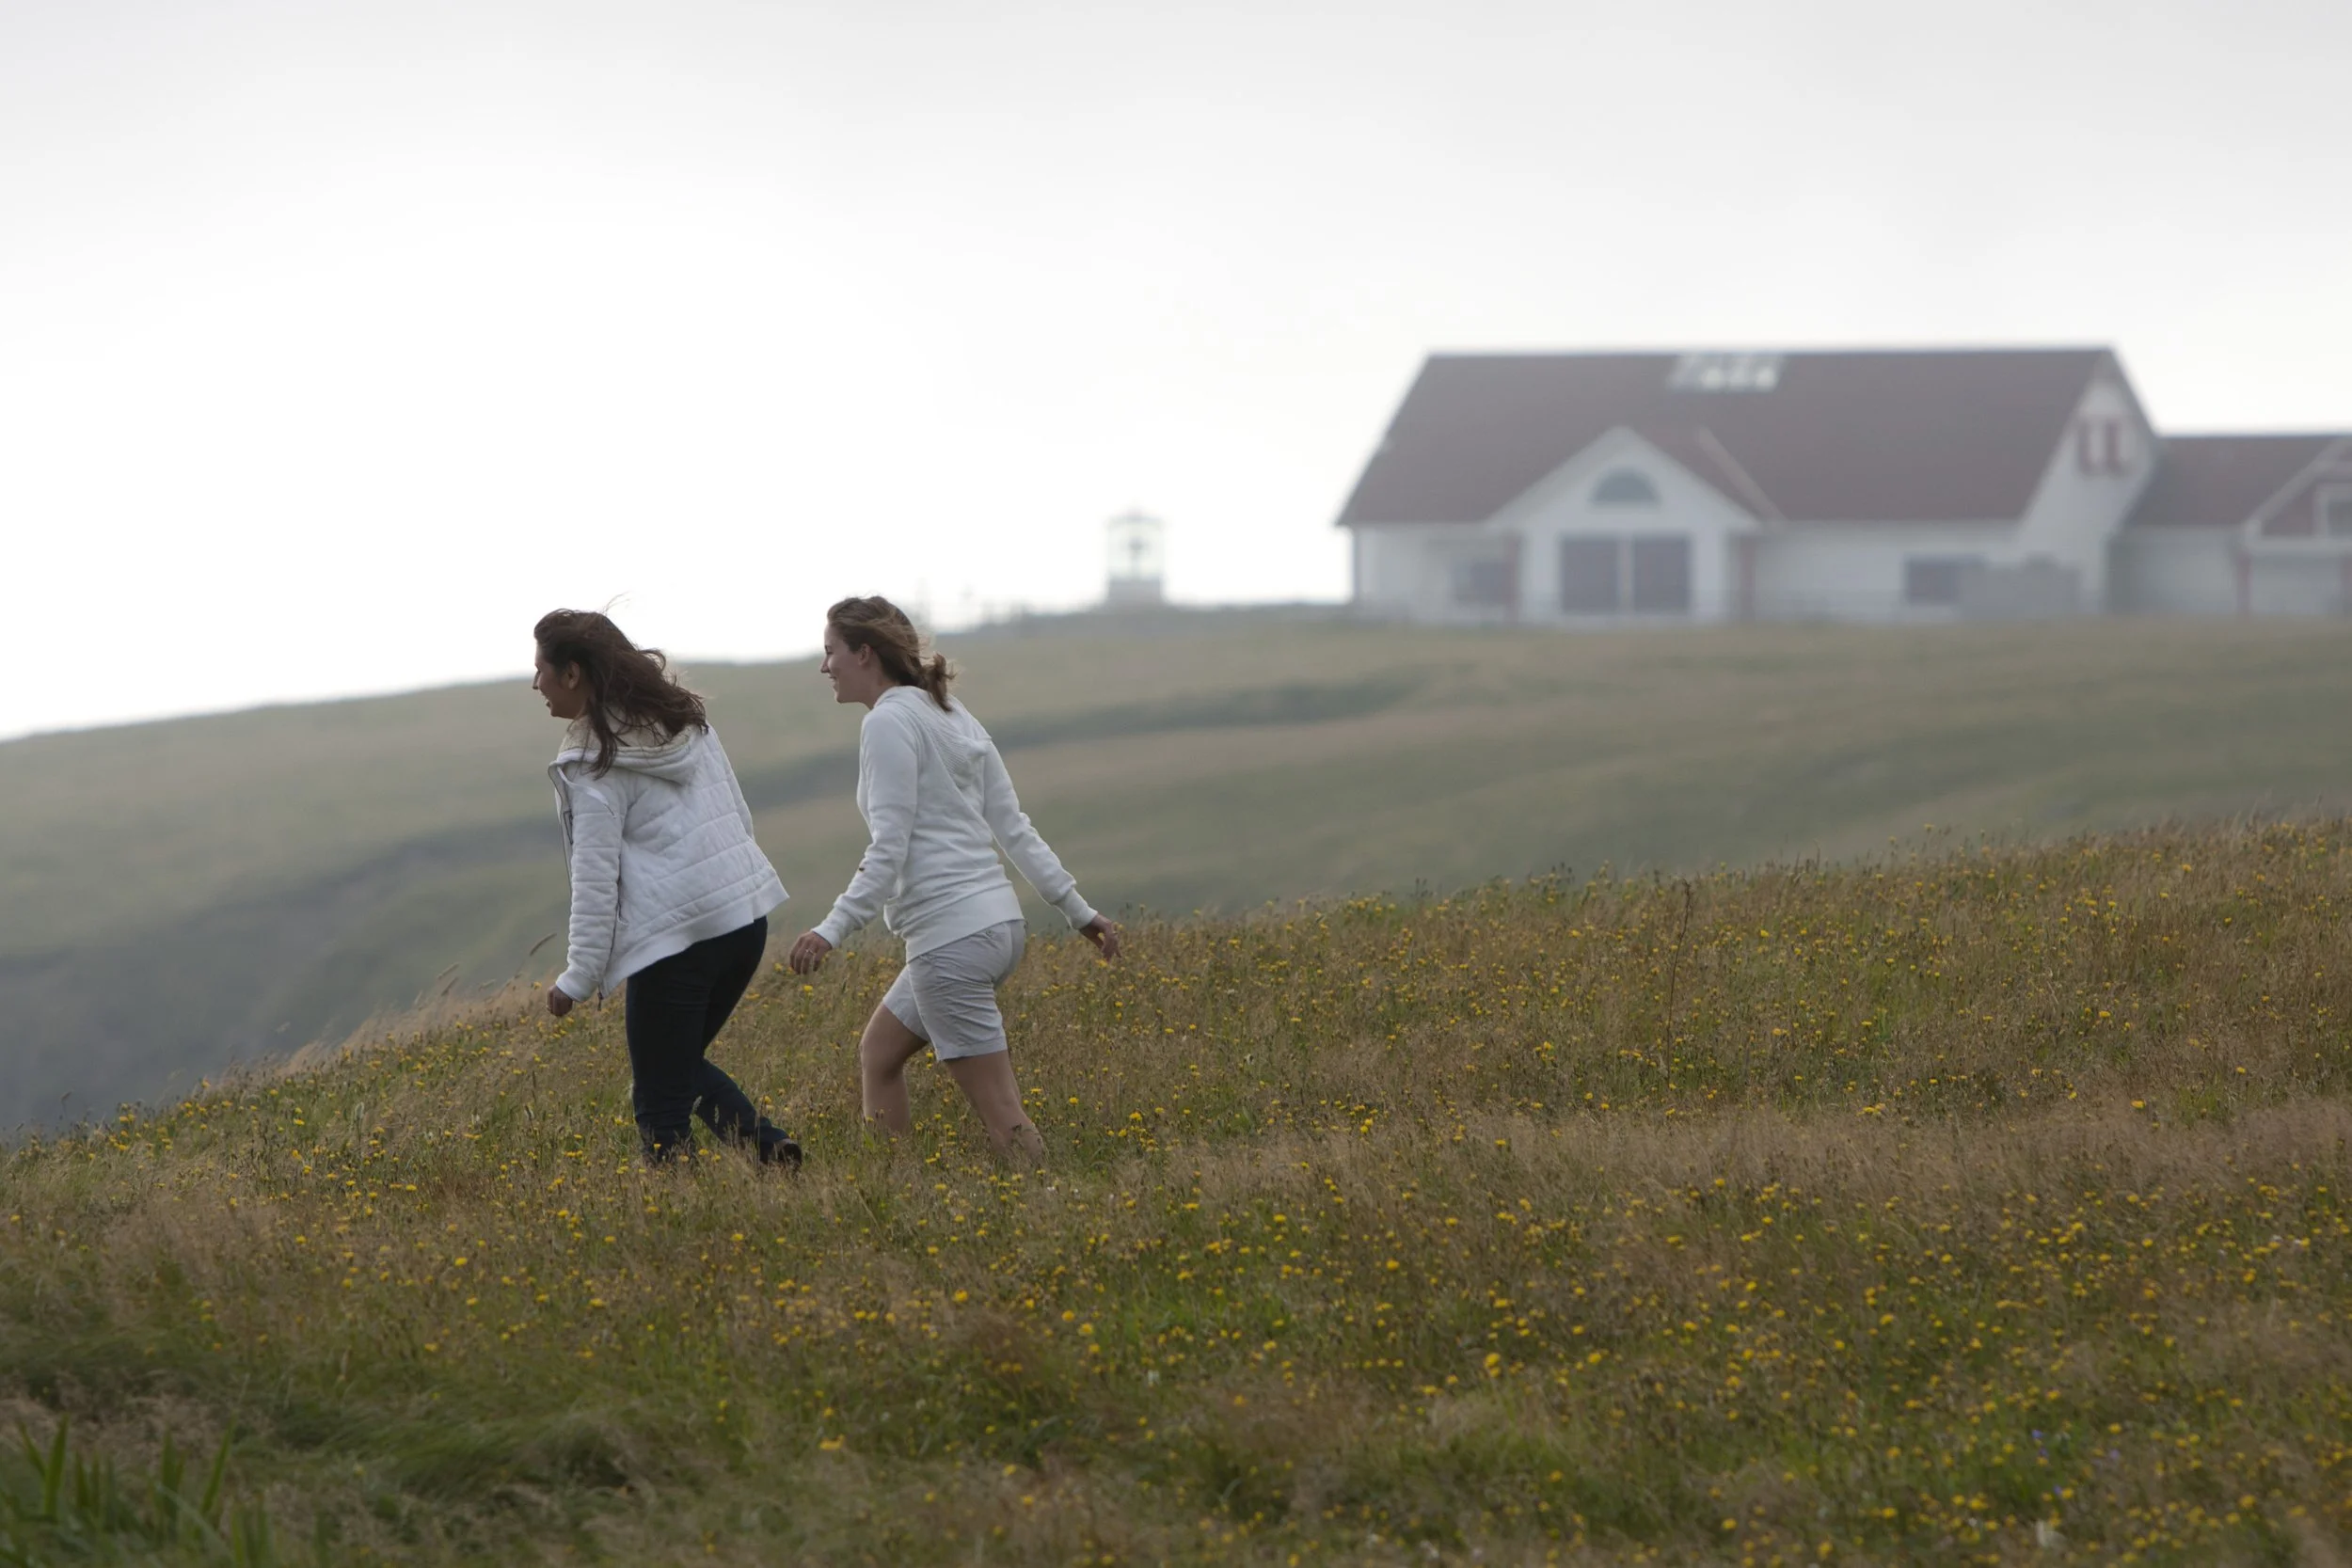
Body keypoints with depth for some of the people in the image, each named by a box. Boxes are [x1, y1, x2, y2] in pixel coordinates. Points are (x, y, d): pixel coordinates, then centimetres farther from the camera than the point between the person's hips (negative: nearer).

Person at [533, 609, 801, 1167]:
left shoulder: (593, 763, -10)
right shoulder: (687, 719, 12)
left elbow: (595, 876, -12)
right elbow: (738, 817, 16)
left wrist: (578, 975, -8)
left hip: (672, 935, -8)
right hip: (746, 917, 8)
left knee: (660, 1101, 1)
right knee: (683, 1062, 23)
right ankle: (771, 1147, 4)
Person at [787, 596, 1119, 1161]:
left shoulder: (888, 723, -9)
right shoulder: (952, 716, 17)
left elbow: (889, 850, -17)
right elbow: (1013, 826, 16)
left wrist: (834, 929, -20)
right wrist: (1076, 906, 18)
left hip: (951, 937, -10)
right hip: (1000, 922, 10)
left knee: (1000, 1114, -9)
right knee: (877, 1053, 21)